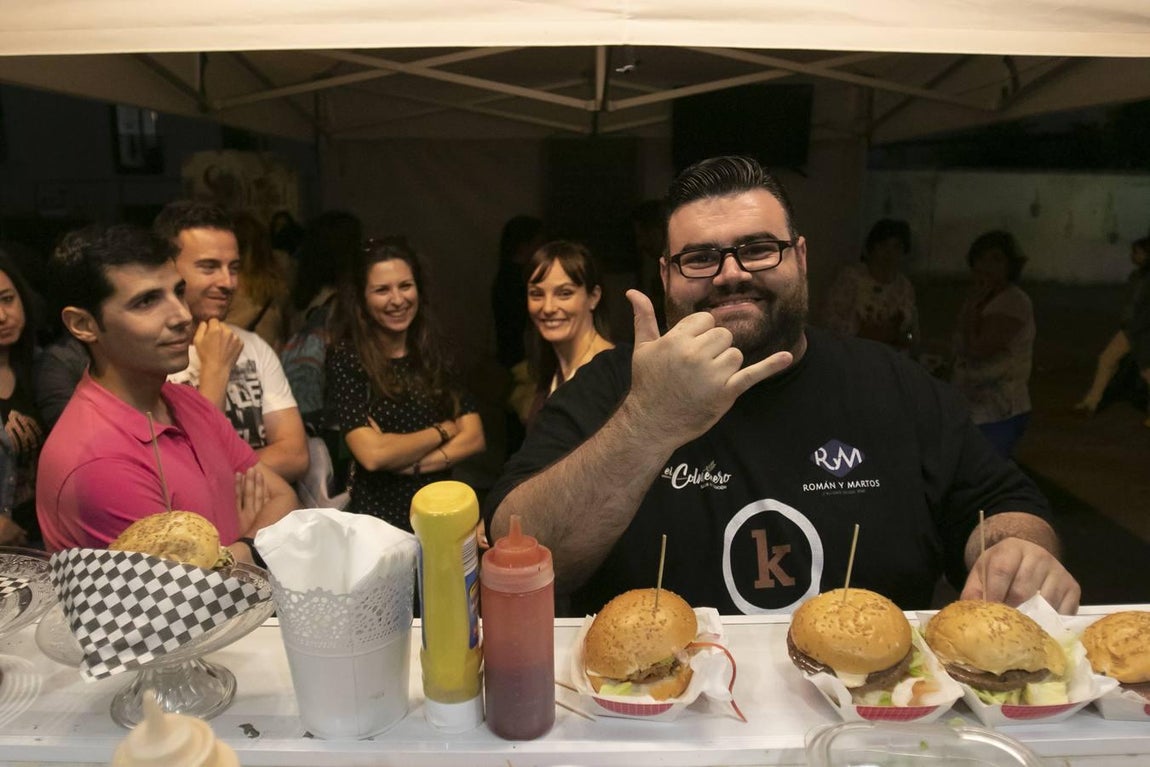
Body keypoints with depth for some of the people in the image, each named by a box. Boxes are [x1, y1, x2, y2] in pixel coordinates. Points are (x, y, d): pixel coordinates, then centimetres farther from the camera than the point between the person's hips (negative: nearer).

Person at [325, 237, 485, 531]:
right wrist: (444, 430, -2)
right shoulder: (345, 358, -5)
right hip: (378, 513, -3)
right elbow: (372, 454, -15)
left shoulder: (435, 353, 8)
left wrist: (410, 463, -12)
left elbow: (473, 437, 1)